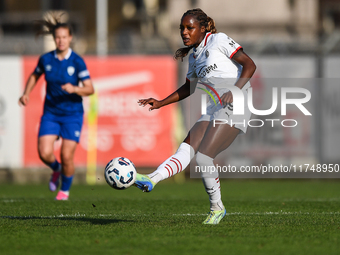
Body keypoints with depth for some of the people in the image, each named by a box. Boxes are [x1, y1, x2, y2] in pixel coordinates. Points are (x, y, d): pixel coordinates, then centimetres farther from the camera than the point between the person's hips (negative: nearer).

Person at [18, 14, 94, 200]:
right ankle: (56, 169, 22)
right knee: (44, 153, -14)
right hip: (50, 113, 2)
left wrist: (74, 89, -31)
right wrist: (26, 93, 7)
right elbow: (35, 75, 21)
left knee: (67, 156, -7)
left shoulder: (77, 62, -9)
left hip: (72, 114, -2)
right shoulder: (46, 59, 0)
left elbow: (90, 89, -12)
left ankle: (65, 190, 18)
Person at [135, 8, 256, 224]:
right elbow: (189, 87, 35)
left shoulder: (218, 40, -3)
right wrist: (161, 103, 26)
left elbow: (249, 64, -10)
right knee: (186, 151, -10)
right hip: (214, 110, 8)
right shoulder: (194, 56, 19)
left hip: (236, 106, -7)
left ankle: (217, 208, -1)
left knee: (203, 157, -16)